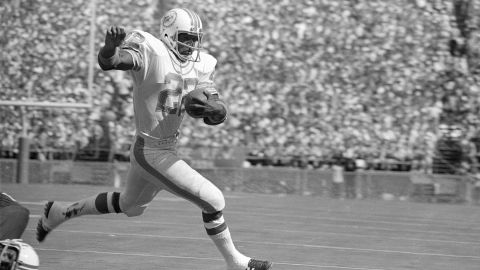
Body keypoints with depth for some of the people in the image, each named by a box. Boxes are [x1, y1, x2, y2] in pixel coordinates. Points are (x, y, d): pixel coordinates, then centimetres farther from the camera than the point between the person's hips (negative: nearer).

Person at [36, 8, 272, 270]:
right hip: (153, 155, -9)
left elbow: (218, 114, 0)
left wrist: (213, 108, -24)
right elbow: (107, 61, -34)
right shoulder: (152, 52, -17)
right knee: (213, 201, -7)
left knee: (130, 207, 30)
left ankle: (60, 211, 44)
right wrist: (111, 47, -57)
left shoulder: (200, 66, 4)